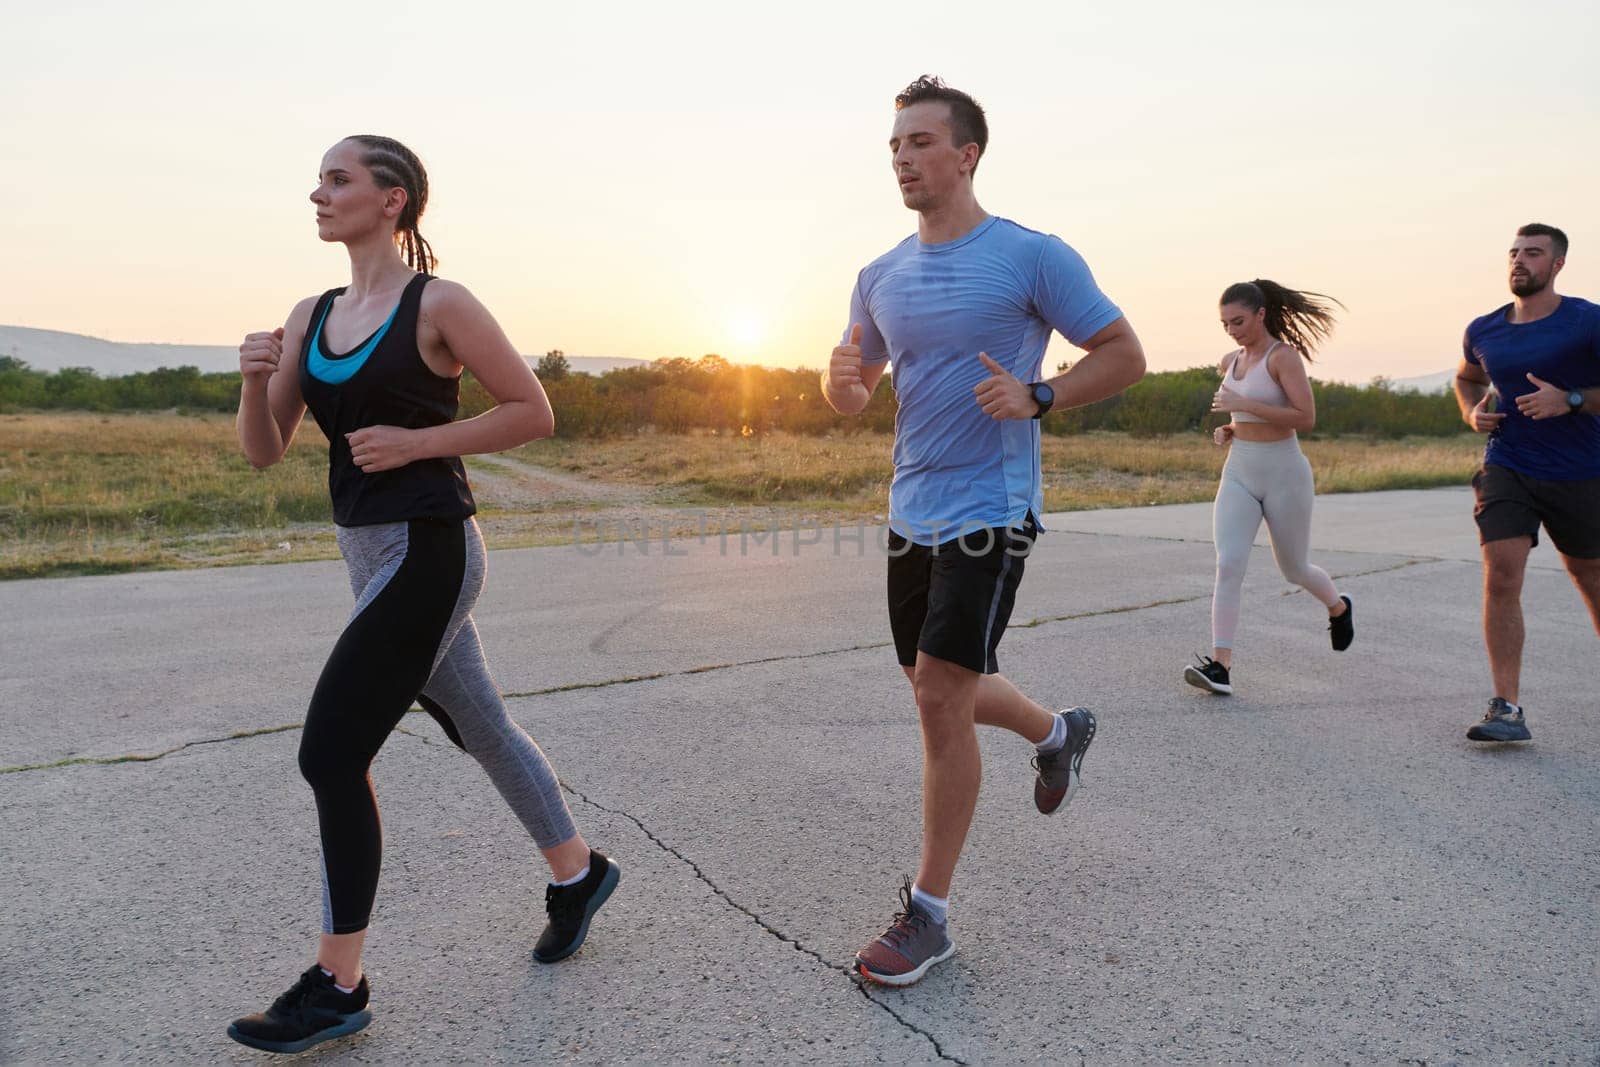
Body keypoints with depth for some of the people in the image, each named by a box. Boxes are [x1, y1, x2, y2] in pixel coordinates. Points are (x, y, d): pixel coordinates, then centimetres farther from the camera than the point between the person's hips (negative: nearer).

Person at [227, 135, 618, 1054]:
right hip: (373, 552, 8)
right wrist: (255, 382, -9)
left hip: (426, 552, -8)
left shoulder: (438, 304, -9)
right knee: (482, 729, 17)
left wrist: (416, 441, -16)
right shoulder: (311, 317, 11)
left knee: (332, 755, -6)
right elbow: (266, 451, 10)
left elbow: (534, 413, -9)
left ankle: (338, 986, 11)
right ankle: (579, 871, 37)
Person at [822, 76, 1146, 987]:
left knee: (941, 696, -10)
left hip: (989, 511, -7)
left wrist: (1037, 397, -19)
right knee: (938, 690, 16)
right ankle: (1059, 732, 47)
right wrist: (842, 379, -8)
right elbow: (854, 396, 17)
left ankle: (929, 915, 6)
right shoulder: (881, 276, 10)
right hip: (912, 512, 7)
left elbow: (1126, 356, -3)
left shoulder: (1032, 256, -7)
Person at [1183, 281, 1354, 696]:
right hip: (1238, 473, 5)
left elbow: (1305, 417, -21)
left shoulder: (1283, 355, -11)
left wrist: (1243, 404, -24)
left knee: (1294, 569, 13)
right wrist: (1227, 429, 5)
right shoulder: (1231, 361, 9)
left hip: (1283, 473, -5)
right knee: (1228, 565, -13)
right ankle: (1220, 665, -17)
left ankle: (1339, 607, 47)